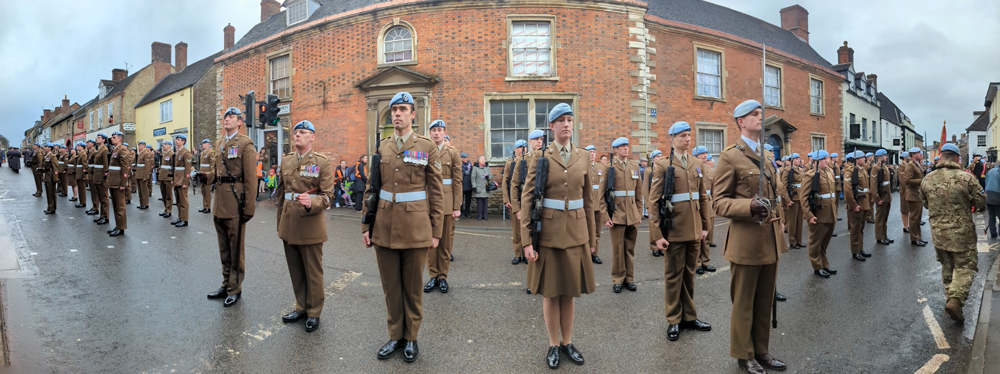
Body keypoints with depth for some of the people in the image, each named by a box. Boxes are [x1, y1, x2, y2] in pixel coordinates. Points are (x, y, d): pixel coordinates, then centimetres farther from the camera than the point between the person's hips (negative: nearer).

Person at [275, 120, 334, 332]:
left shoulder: (323, 163, -6)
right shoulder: (286, 161, 10)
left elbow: (327, 195, -11)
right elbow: (281, 194, 15)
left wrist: (312, 203, -32)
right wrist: (280, 224, 15)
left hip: (310, 227, -5)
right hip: (288, 226, 5)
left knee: (313, 273, 5)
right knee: (295, 271, 15)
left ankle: (314, 313, 19)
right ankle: (301, 307, 31)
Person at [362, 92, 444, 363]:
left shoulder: (427, 147, -1)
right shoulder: (381, 148, 8)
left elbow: (437, 191, -2)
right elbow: (371, 189, 10)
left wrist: (436, 231, -4)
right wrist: (366, 225, 6)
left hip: (415, 228, -3)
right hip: (384, 228, 3)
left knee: (412, 287, 9)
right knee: (390, 286, 11)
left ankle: (411, 338, 24)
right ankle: (395, 336, 26)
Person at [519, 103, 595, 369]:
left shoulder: (582, 158, 6)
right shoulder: (540, 157, -3)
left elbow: (588, 200, 10)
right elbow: (527, 199, -6)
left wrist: (591, 237, 10)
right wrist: (526, 240, -11)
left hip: (576, 233, 3)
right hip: (548, 233, -3)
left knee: (569, 290, 11)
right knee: (551, 291, 6)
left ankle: (567, 342, 27)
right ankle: (553, 344, 21)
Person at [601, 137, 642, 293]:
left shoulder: (635, 167, 10)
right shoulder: (609, 168, -2)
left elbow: (639, 193, 14)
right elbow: (601, 196, -4)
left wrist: (639, 213, 9)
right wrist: (605, 217, -10)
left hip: (632, 215, 4)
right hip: (616, 214, -3)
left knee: (630, 248, 9)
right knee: (618, 249, 1)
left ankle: (629, 278, 19)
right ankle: (618, 280, 13)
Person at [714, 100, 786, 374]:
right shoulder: (730, 157, -9)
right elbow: (719, 202, -13)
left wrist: (778, 225, 16)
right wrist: (749, 206, -28)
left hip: (770, 240, 7)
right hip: (746, 241, -7)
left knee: (765, 301, 15)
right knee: (744, 302, 6)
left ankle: (761, 350, 29)